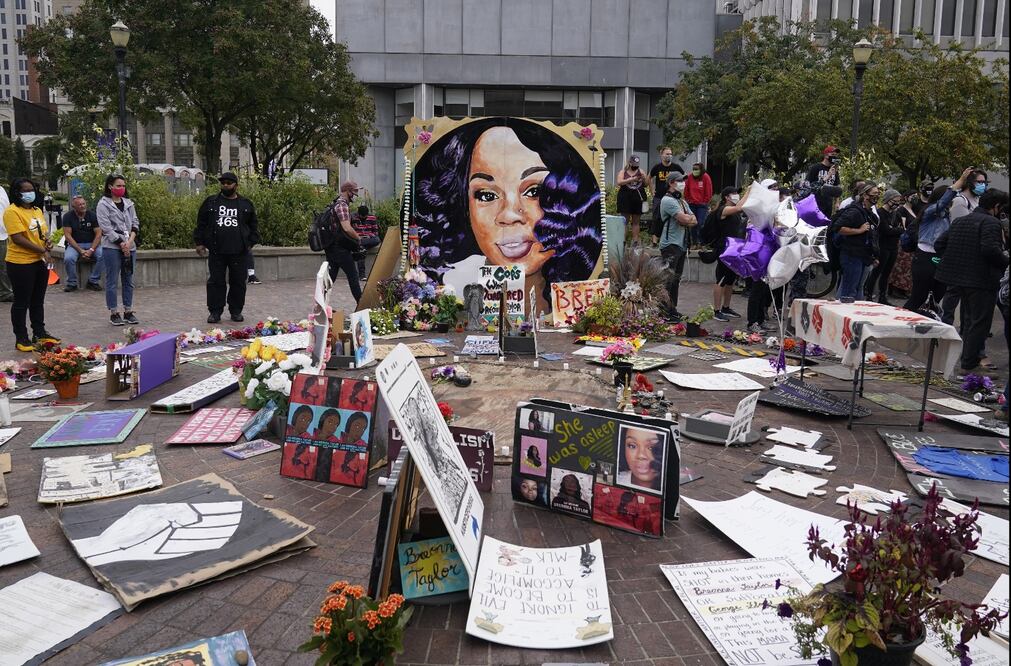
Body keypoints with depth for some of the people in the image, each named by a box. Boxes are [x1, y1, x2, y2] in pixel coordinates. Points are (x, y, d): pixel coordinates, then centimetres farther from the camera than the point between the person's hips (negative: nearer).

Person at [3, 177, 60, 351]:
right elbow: (18, 238, -20)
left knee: (38, 300, 17)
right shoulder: (12, 211, -13)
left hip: (40, 262, 8)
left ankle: (39, 333, 28)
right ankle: (21, 339, 11)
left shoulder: (37, 210, 12)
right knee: (22, 302, 2)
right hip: (21, 264, -7)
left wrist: (47, 241, -1)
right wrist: (42, 251, -20)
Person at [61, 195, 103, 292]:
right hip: (75, 244, -1)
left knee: (102, 255, -29)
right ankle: (72, 283, -8)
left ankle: (93, 281, -12)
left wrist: (91, 250, -17)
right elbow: (68, 235, -7)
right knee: (68, 258, -31)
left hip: (92, 244, 1)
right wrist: (80, 250, -18)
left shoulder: (92, 215, -1)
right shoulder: (68, 216, -3)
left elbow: (98, 234, -4)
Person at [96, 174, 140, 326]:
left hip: (129, 246, 5)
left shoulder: (129, 203, 13)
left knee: (128, 280, 9)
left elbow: (135, 222, 9)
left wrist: (130, 240, -7)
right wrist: (122, 244, -13)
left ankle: (128, 312, 17)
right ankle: (113, 314, 7)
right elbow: (107, 228, -9)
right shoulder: (103, 204, -4)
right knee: (112, 281, 0)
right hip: (112, 247, -5)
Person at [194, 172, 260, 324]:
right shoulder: (210, 202, 8)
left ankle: (236, 311, 17)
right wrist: (199, 243, 4)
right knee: (215, 282, 3)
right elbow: (201, 224, 10)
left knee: (238, 282, 5)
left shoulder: (246, 204, 8)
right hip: (216, 251, 0)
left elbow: (254, 226, 12)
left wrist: (251, 243, 3)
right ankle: (215, 311, 11)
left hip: (239, 252, 0)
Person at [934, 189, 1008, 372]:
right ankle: (969, 363, 2)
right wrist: (1005, 262, -11)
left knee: (969, 319, 21)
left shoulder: (961, 221, 13)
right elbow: (990, 249, -27)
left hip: (958, 277, 9)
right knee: (980, 322, 0)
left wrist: (953, 262, 15)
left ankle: (970, 357, 31)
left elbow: (939, 243, 12)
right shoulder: (991, 223, -13)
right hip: (982, 280, -9)